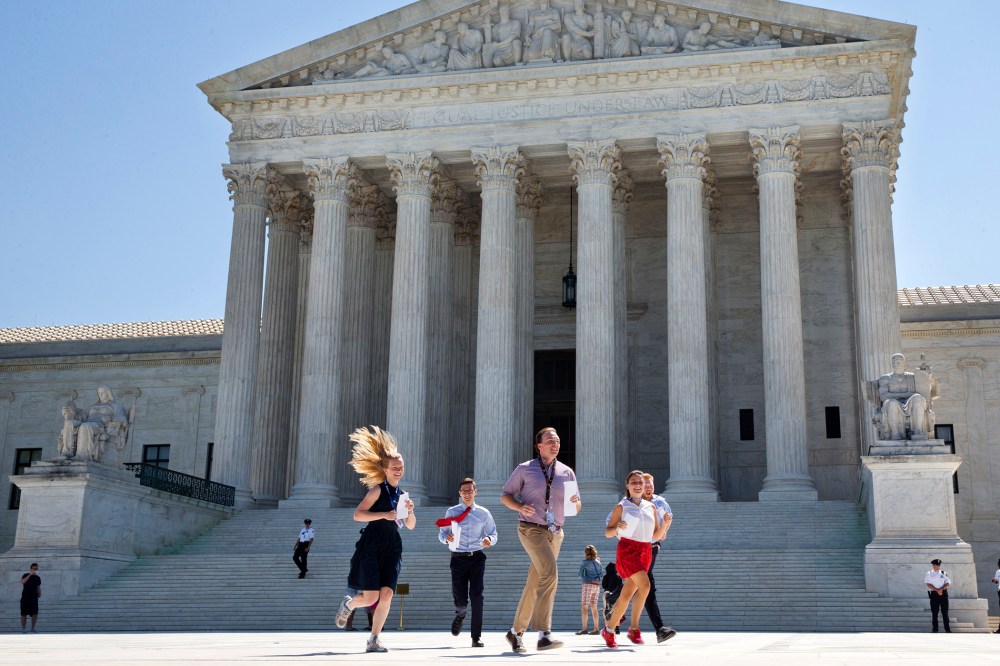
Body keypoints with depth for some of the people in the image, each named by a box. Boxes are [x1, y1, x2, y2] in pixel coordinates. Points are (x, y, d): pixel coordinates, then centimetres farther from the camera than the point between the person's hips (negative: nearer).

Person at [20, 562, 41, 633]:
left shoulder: (37, 578, 11)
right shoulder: (26, 575, -2)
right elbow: (22, 582, -23)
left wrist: (39, 594, 3)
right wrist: (30, 574, -28)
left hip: (34, 598, 3)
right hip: (25, 598, -3)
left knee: (35, 614, -5)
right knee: (24, 614, 1)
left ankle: (32, 628, 9)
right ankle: (23, 629, 11)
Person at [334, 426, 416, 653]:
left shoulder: (402, 494, 16)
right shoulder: (378, 489, -2)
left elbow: (410, 526, 21)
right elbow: (358, 514, -12)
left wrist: (410, 511, 0)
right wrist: (384, 515, -20)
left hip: (393, 547, 5)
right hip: (372, 545, -5)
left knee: (387, 595, -10)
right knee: (371, 597, -10)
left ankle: (374, 640, 0)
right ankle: (348, 604, 24)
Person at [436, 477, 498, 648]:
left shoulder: (483, 513, 7)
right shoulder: (452, 512, 7)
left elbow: (493, 534, 9)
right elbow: (441, 533, 6)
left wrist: (489, 540, -15)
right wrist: (446, 537, -17)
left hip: (477, 557, 0)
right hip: (458, 557, 0)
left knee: (477, 595, -10)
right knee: (460, 598, 0)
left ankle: (477, 637, -2)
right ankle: (460, 615, 39)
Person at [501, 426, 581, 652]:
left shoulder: (567, 473, 10)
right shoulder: (524, 469, 1)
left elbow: (577, 507, 14)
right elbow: (505, 495, 5)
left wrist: (575, 502, -11)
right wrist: (520, 507, -15)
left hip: (555, 532, 5)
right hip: (531, 529, -5)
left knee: (535, 584, 8)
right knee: (550, 574, -25)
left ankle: (516, 631, 21)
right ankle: (544, 634, -28)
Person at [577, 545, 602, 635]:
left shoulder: (584, 562, -3)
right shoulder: (598, 562, 12)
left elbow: (581, 575, 1)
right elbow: (600, 574, 15)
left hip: (588, 584, -6)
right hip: (597, 585, 6)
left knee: (584, 607, -7)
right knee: (593, 607, 8)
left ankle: (584, 628, -14)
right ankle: (596, 628, 4)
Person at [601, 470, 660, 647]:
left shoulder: (651, 507, 14)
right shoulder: (621, 507, 2)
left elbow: (655, 535, 16)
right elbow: (607, 532, 3)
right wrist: (617, 528, -18)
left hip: (646, 551, 5)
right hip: (627, 549, -5)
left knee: (626, 595, 3)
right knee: (644, 585, -24)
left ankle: (608, 630, 16)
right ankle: (634, 628, -13)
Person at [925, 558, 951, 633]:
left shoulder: (944, 573, 8)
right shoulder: (929, 574, 4)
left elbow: (948, 584, 2)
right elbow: (928, 584, -5)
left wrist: (941, 589, -14)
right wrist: (937, 590, -15)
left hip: (943, 593, 1)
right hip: (934, 594, -1)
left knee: (945, 612, 2)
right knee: (934, 612, 1)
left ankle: (947, 629, 7)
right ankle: (935, 629, 8)